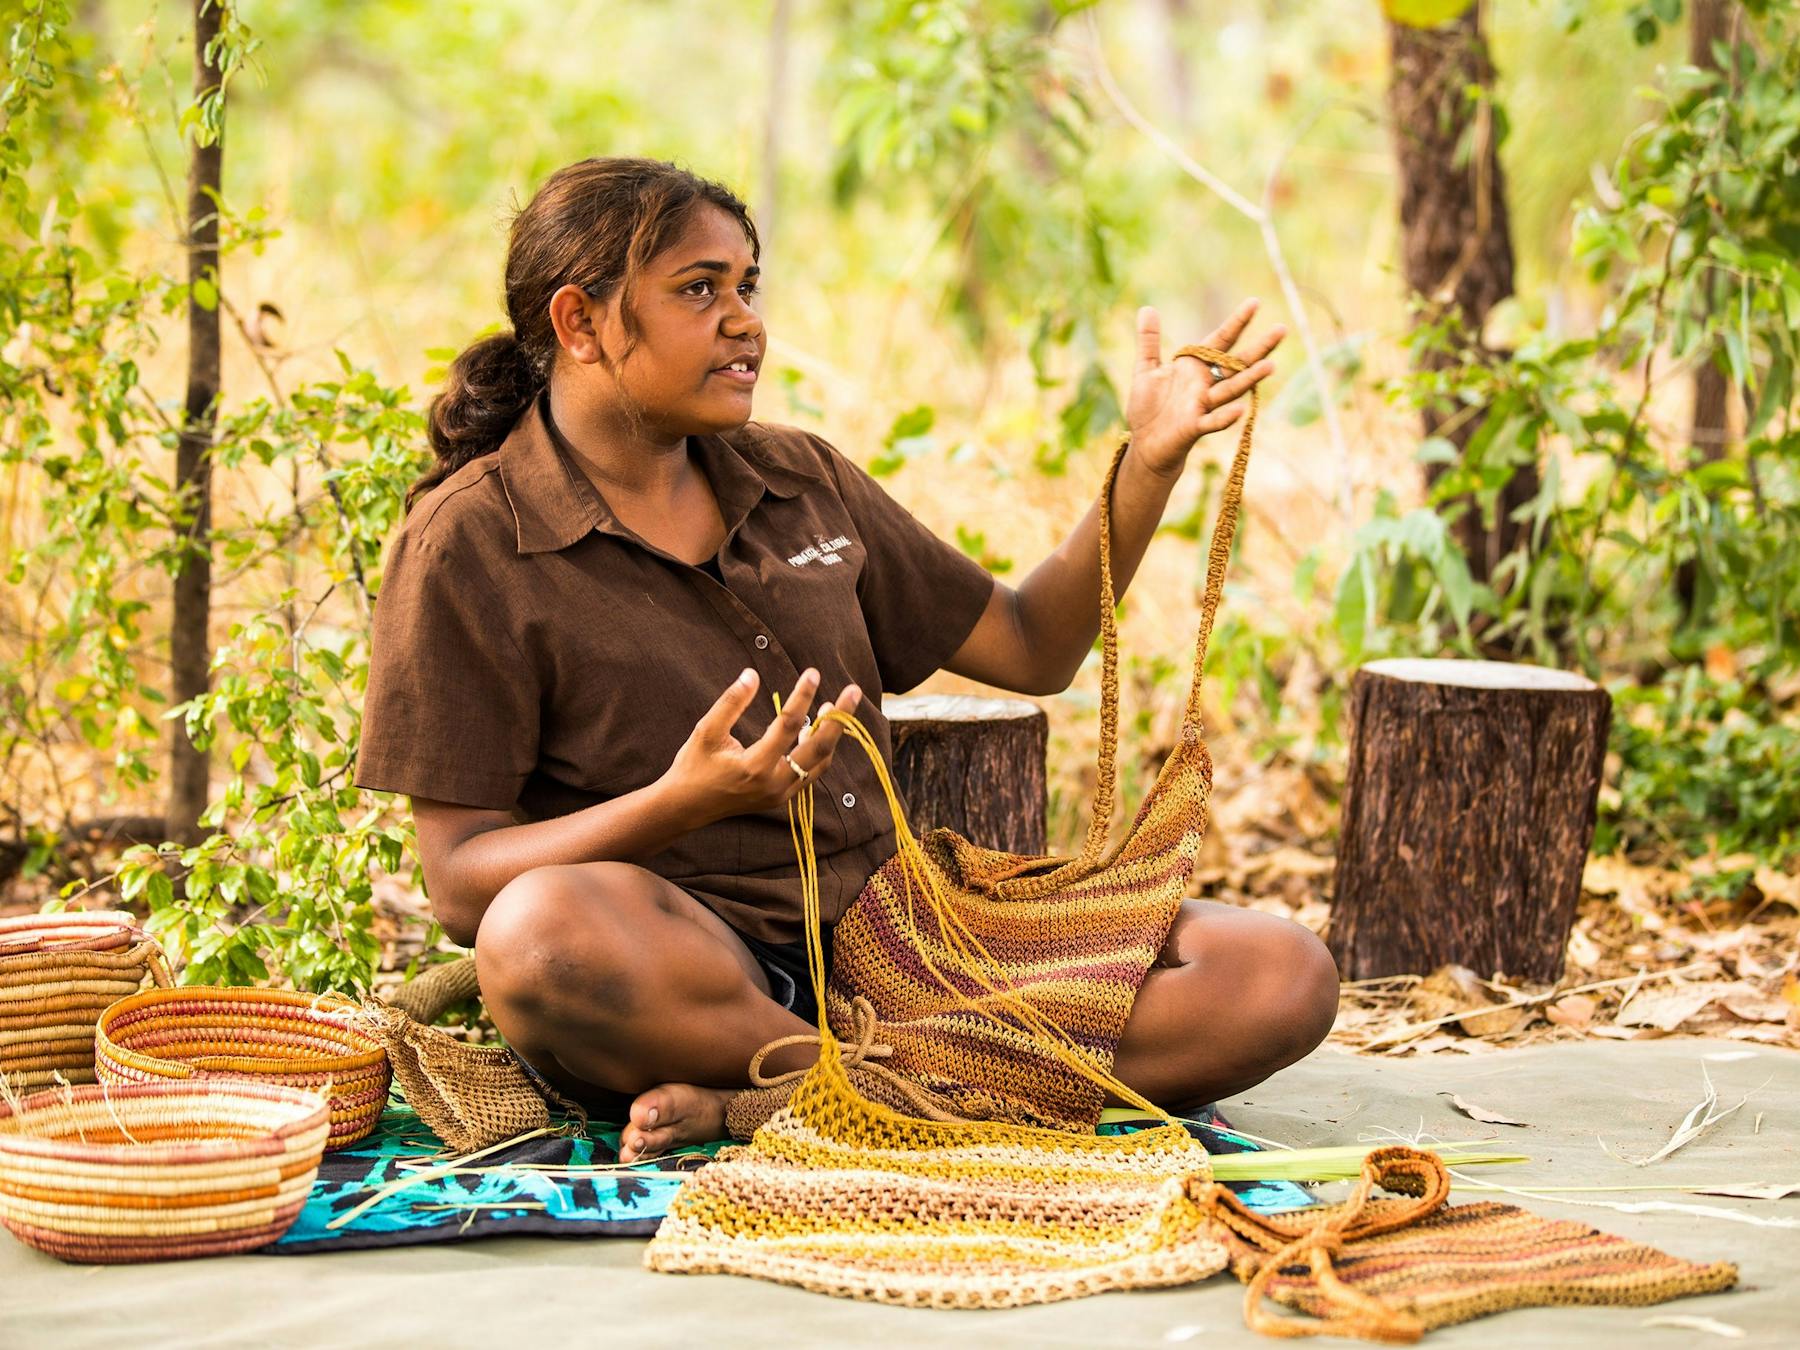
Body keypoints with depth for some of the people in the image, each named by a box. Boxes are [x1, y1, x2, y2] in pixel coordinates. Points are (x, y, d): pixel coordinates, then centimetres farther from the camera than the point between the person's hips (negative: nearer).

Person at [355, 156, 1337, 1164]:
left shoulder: (800, 480, 15)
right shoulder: (469, 540, -3)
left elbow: (1031, 649, 21)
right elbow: (460, 882, -9)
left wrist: (1153, 460, 8)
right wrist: (683, 803, -25)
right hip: (679, 977, -5)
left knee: (1285, 976, -14)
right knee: (547, 927, -41)